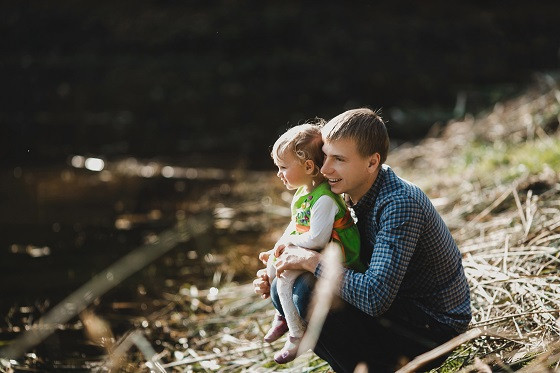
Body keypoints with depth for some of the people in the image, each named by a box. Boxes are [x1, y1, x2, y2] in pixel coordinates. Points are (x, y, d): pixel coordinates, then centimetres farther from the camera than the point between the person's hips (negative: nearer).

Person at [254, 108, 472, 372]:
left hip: (433, 326, -9)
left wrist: (312, 261, -24)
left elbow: (374, 298, -35)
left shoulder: (400, 204, -27)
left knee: (309, 296, -24)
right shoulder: (355, 194, 1)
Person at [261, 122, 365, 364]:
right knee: (273, 262, 12)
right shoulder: (302, 192, 6)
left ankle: (297, 335, -6)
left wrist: (289, 241, -16)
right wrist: (277, 248, 4)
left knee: (285, 278, -20)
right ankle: (282, 315, 29)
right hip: (310, 251, 10)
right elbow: (295, 226, 17)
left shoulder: (324, 199, -27)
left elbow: (317, 239, -32)